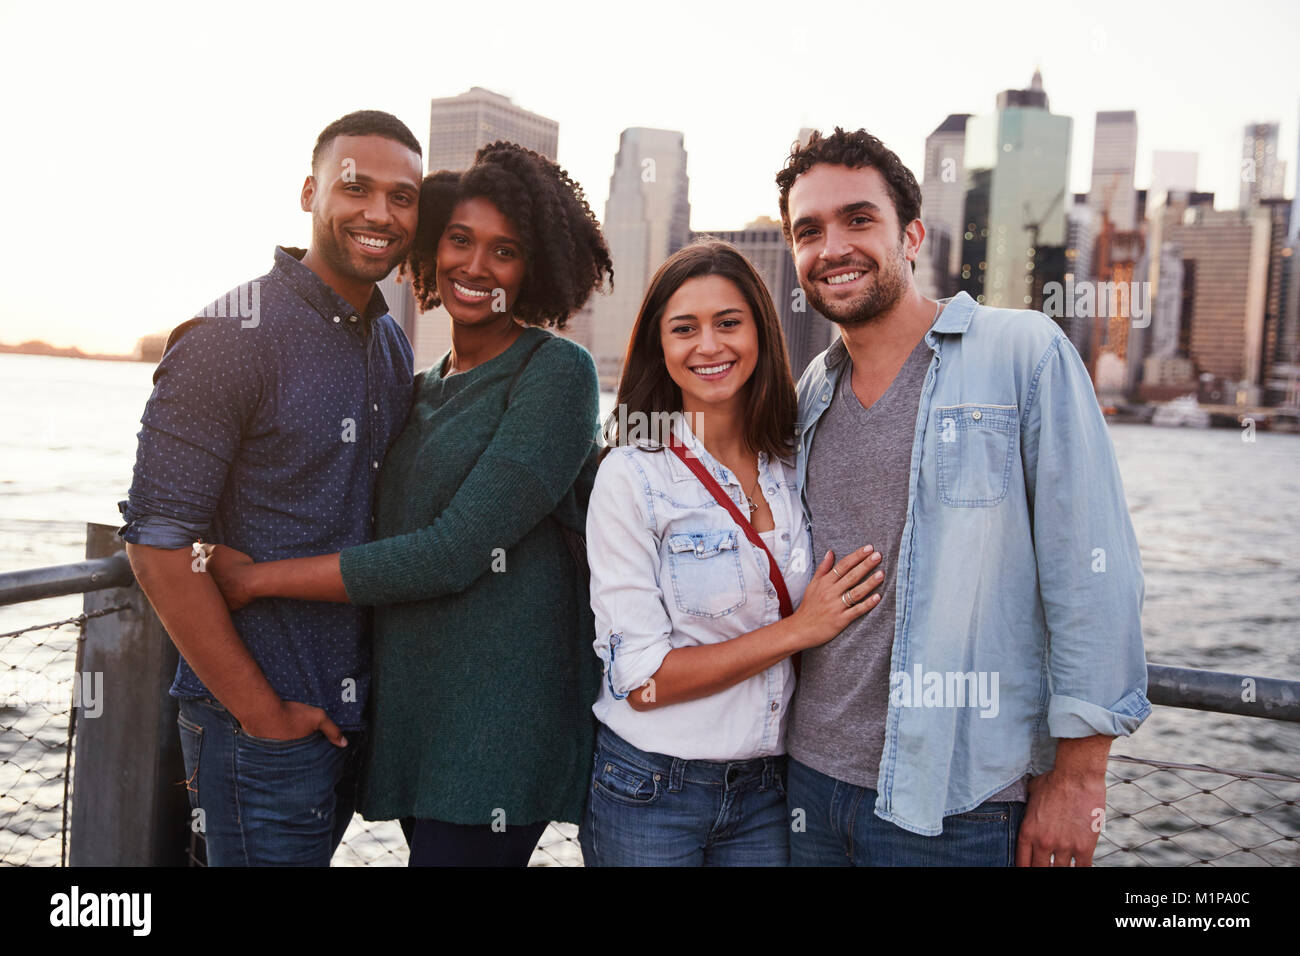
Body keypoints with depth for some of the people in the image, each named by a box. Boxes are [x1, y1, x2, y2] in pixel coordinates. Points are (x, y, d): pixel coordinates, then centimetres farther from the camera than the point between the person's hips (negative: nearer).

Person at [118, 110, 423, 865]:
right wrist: (262, 713, -15)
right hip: (260, 736, -7)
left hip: (357, 713, 7)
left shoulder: (394, 345, 8)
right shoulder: (232, 338, -15)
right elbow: (158, 541, -18)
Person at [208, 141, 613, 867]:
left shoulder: (557, 373, -10)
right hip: (413, 710, 7)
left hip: (498, 718, -7)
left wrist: (258, 577, -12)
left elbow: (453, 553, -17)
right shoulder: (425, 388, 13)